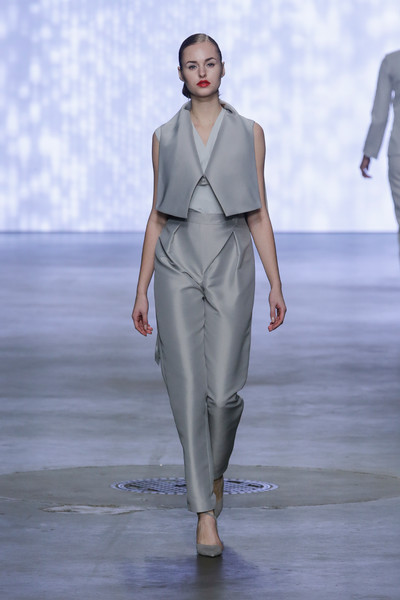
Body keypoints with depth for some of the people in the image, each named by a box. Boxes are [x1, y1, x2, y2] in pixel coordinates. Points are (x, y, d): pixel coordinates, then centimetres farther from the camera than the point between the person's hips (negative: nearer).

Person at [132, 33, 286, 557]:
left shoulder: (249, 133, 6)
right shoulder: (166, 138, 8)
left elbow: (258, 214, 6)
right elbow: (157, 216, 10)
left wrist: (276, 284, 1)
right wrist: (141, 290, 7)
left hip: (230, 264, 0)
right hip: (178, 263, 1)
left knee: (223, 391, -6)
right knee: (188, 389, -7)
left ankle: (215, 470, 27)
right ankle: (206, 513, -3)